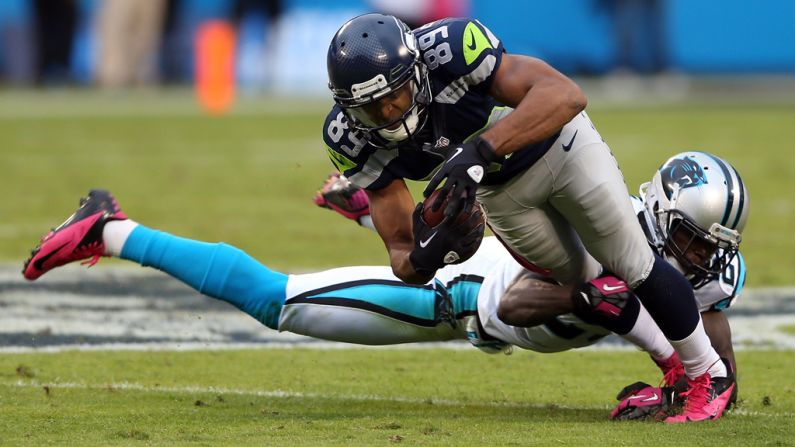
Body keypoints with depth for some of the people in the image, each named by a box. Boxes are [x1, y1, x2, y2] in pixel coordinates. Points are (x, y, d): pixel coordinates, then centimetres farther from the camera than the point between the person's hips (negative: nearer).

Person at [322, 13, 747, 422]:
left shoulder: (450, 48, -42)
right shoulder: (352, 139, -27)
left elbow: (566, 95, -50)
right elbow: (400, 248, -23)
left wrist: (478, 150, -60)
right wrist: (421, 259, -48)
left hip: (558, 145, -4)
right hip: (496, 188, 4)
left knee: (632, 267, 2)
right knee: (580, 280, 15)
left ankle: (708, 376, 23)